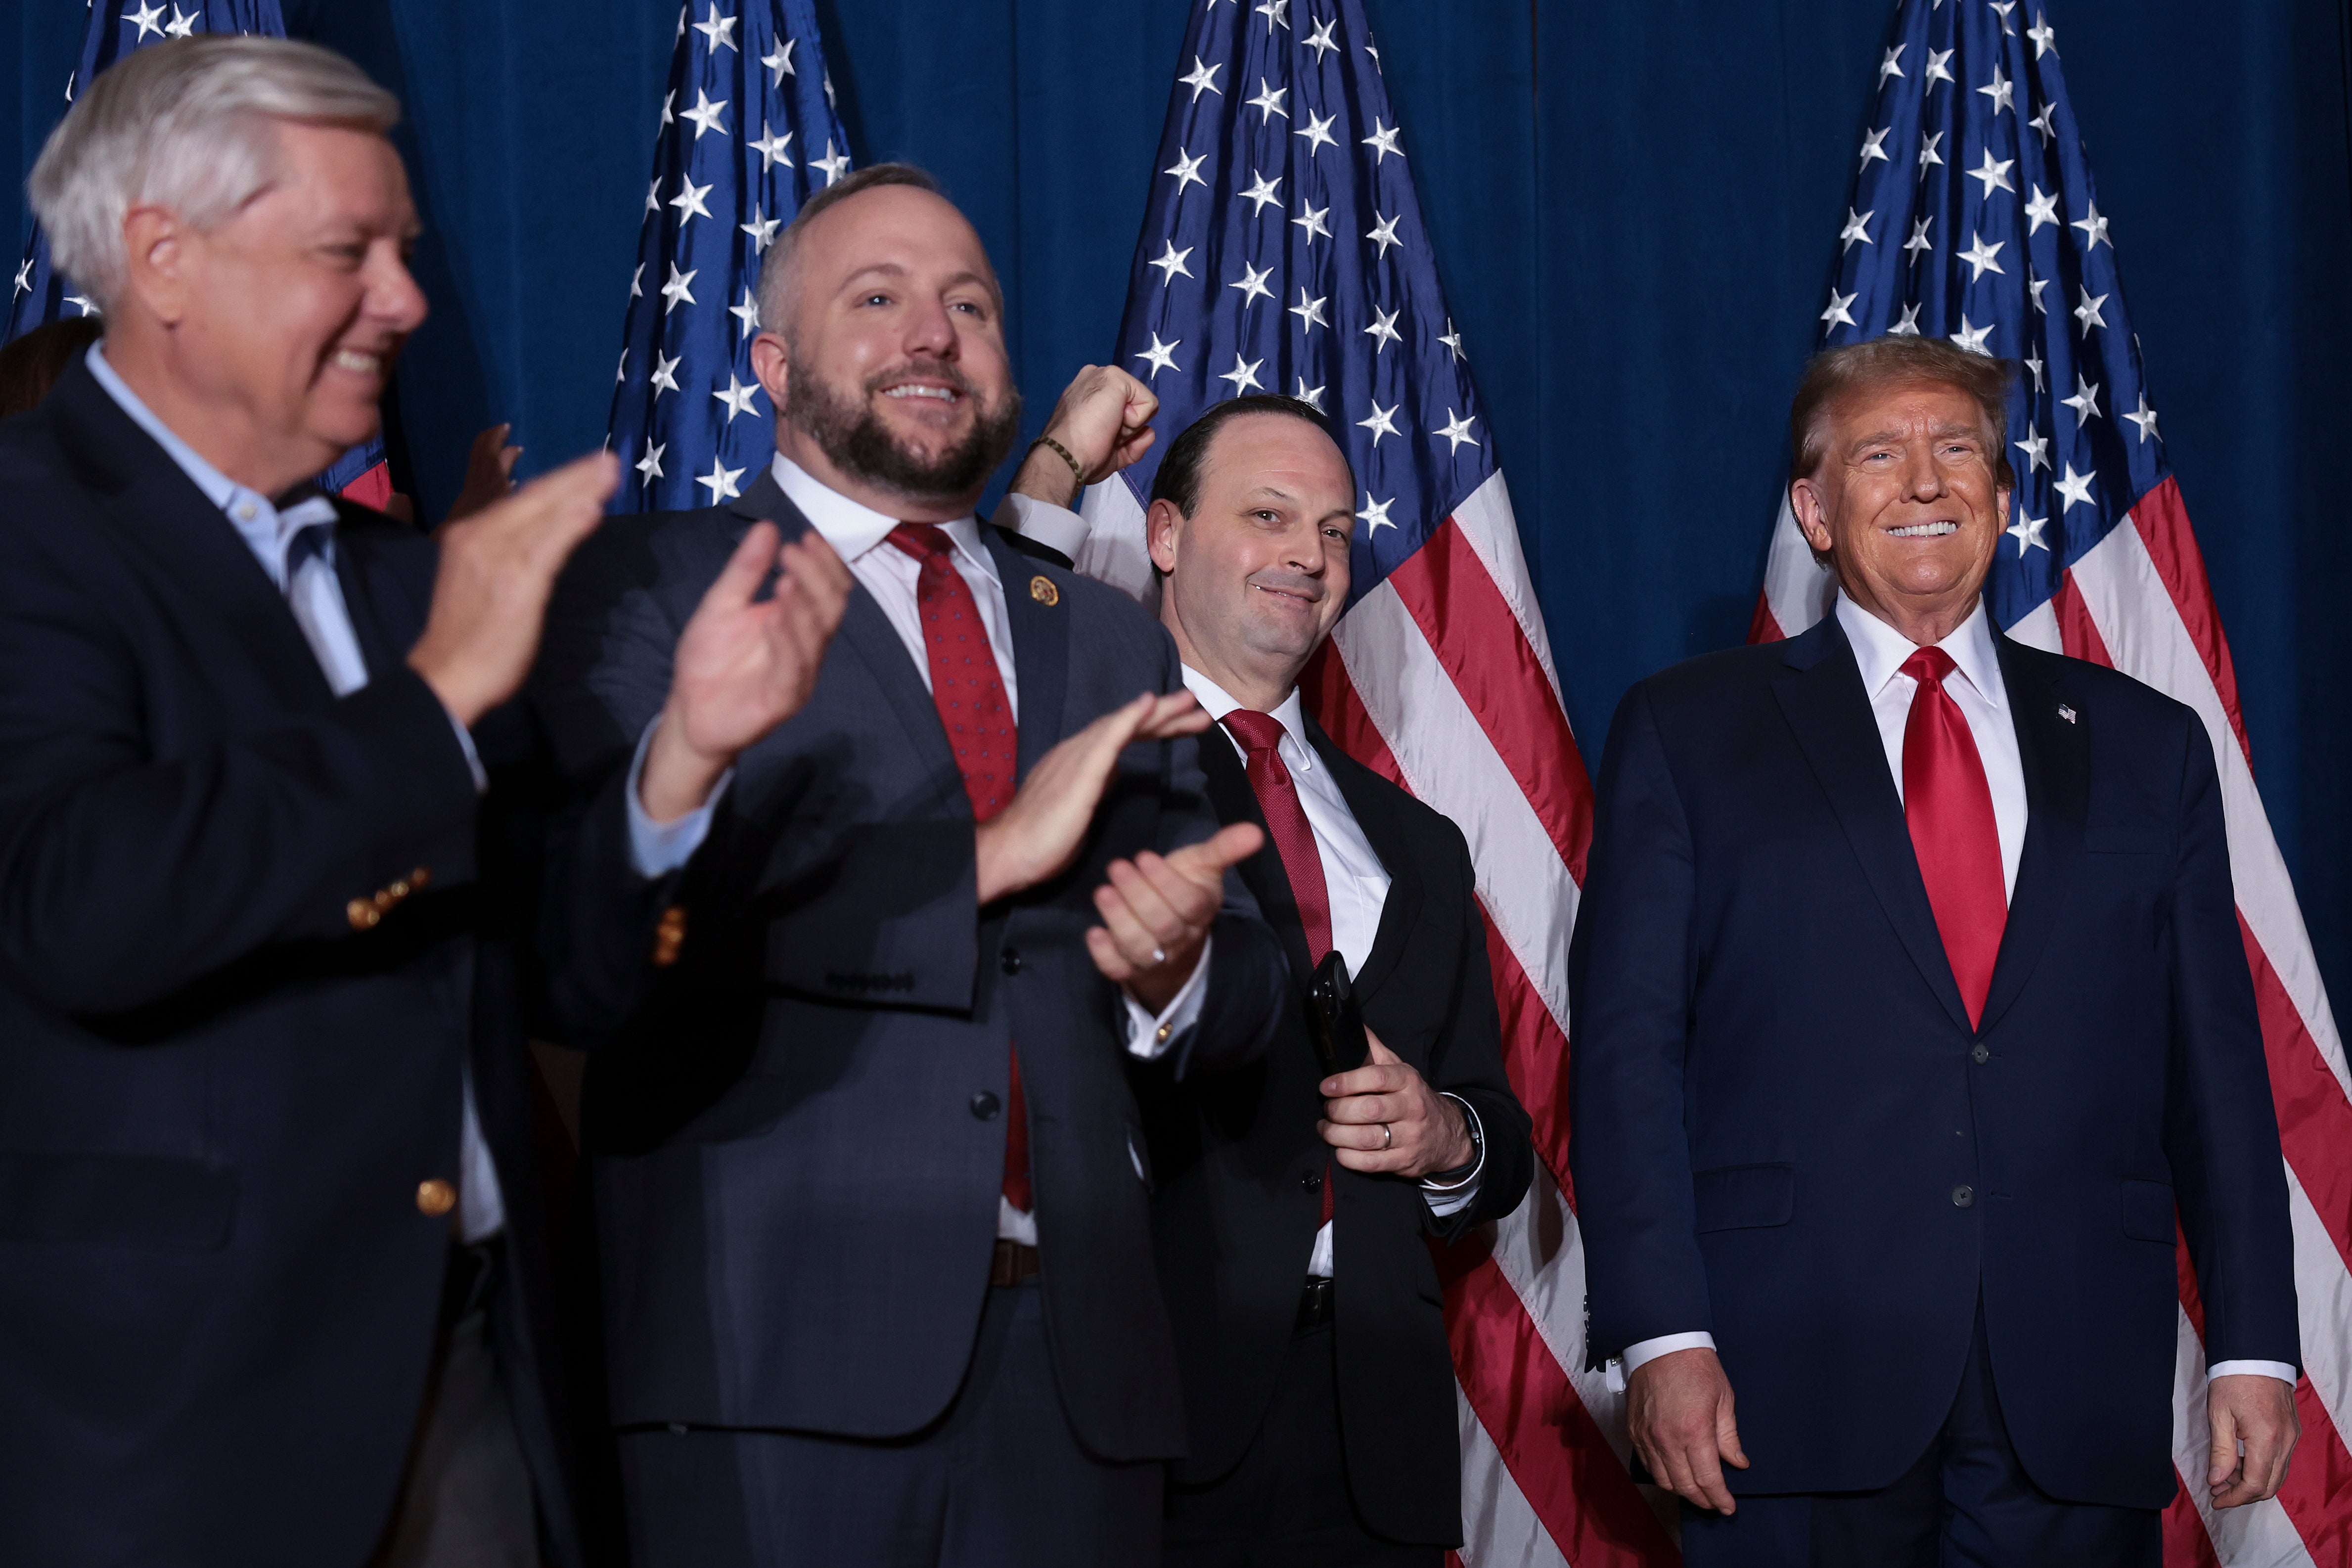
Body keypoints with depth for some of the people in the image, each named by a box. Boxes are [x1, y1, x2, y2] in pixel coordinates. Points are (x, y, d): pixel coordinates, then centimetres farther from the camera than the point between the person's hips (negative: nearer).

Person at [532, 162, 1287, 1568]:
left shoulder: (1110, 639, 20)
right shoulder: (657, 592, 3)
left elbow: (1247, 979, 15)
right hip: (784, 1345, -4)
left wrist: (1180, 968, -8)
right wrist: (982, 861, -15)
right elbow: (613, 945, -12)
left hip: (1074, 1348, 5)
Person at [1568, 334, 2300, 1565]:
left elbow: (2216, 1063, 11)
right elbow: (1626, 1047, 0)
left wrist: (2253, 1346, 3)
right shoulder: (1686, 733, 8)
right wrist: (1661, 1336, -10)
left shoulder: (2146, 746, 14)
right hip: (1796, 1390, -2)